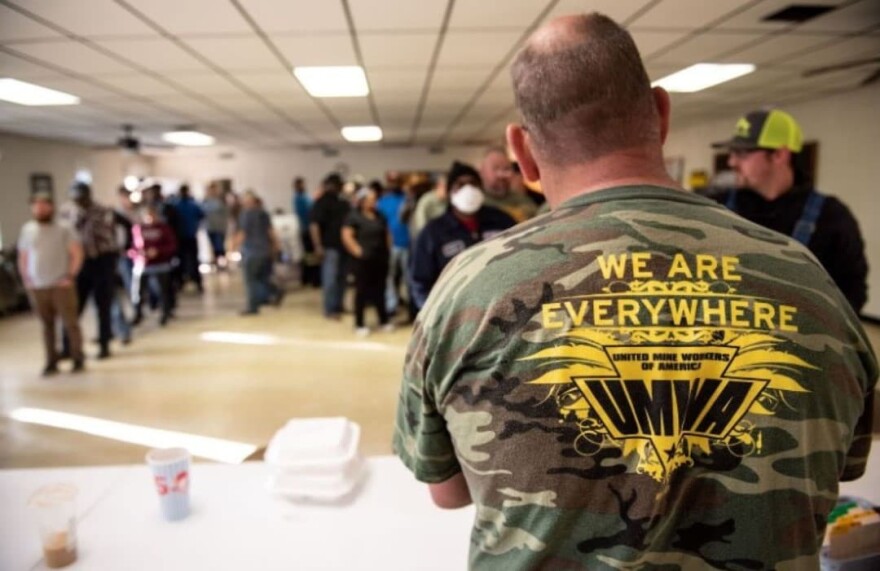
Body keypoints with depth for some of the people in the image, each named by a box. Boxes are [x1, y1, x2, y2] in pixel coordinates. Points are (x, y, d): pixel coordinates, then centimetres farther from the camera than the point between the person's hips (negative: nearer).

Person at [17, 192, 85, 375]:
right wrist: (26, 279, 7)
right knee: (47, 325, 7)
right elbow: (23, 257, 16)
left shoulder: (62, 230, -1)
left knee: (70, 323, -3)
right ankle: (51, 362, 14)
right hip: (37, 287, 3)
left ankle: (78, 360, 7)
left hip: (60, 285, -3)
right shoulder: (27, 229, 10)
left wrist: (70, 276, -8)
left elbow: (77, 253, -3)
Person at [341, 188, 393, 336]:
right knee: (362, 291, 0)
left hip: (380, 259, 5)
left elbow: (387, 233, 20)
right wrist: (357, 251, -16)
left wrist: (388, 249, 9)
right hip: (363, 260, -5)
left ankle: (384, 321, 22)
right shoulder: (354, 216, -5)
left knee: (379, 290, 12)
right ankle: (359, 324, 9)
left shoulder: (379, 215, 12)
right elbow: (347, 236, -13)